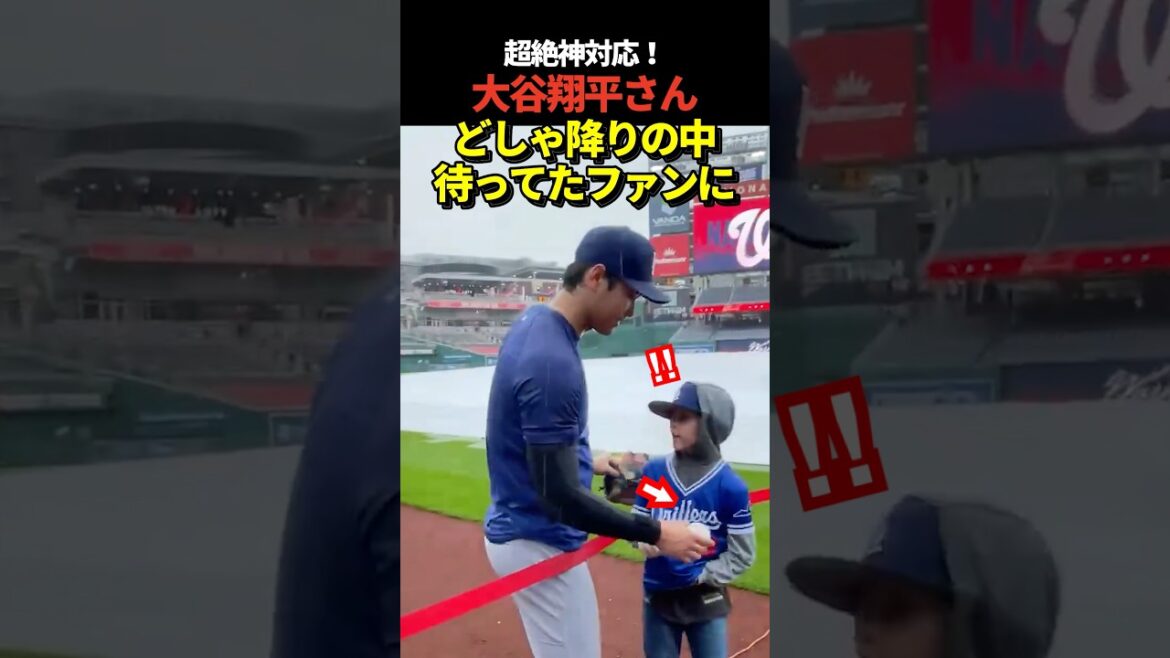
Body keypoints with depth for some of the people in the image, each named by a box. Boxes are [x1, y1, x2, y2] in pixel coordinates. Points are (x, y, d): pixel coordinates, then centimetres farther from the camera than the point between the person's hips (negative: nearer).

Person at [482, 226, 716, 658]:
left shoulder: (534, 322, 4)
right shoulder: (553, 362, -27)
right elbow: (560, 497, -28)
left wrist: (588, 462, 18)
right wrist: (655, 533, -24)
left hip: (521, 530, 10)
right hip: (540, 544, -10)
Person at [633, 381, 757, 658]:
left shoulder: (730, 485, -11)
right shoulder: (654, 471, -3)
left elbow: (742, 554, -6)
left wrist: (704, 576, -13)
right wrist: (645, 540, -15)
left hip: (706, 600, -3)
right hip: (658, 596, 3)